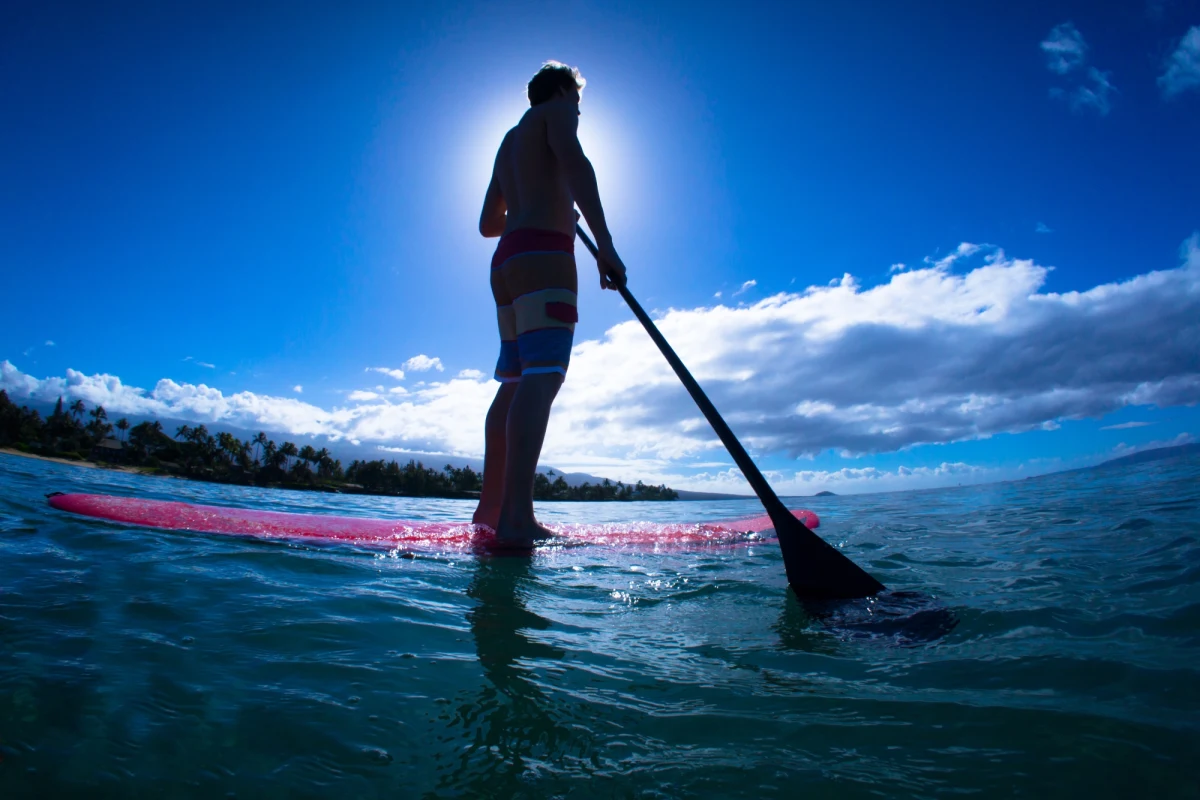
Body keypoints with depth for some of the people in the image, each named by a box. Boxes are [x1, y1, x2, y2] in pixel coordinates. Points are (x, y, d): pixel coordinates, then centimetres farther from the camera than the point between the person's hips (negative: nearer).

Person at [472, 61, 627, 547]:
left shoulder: (508, 142, 33)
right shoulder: (555, 111, 11)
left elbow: (487, 223, 32)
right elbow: (575, 165, -12)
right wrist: (605, 243, -22)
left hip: (506, 262, 9)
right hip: (544, 257, -9)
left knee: (513, 383, 6)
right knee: (542, 376, -22)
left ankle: (491, 505, 8)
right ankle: (516, 518, -33)